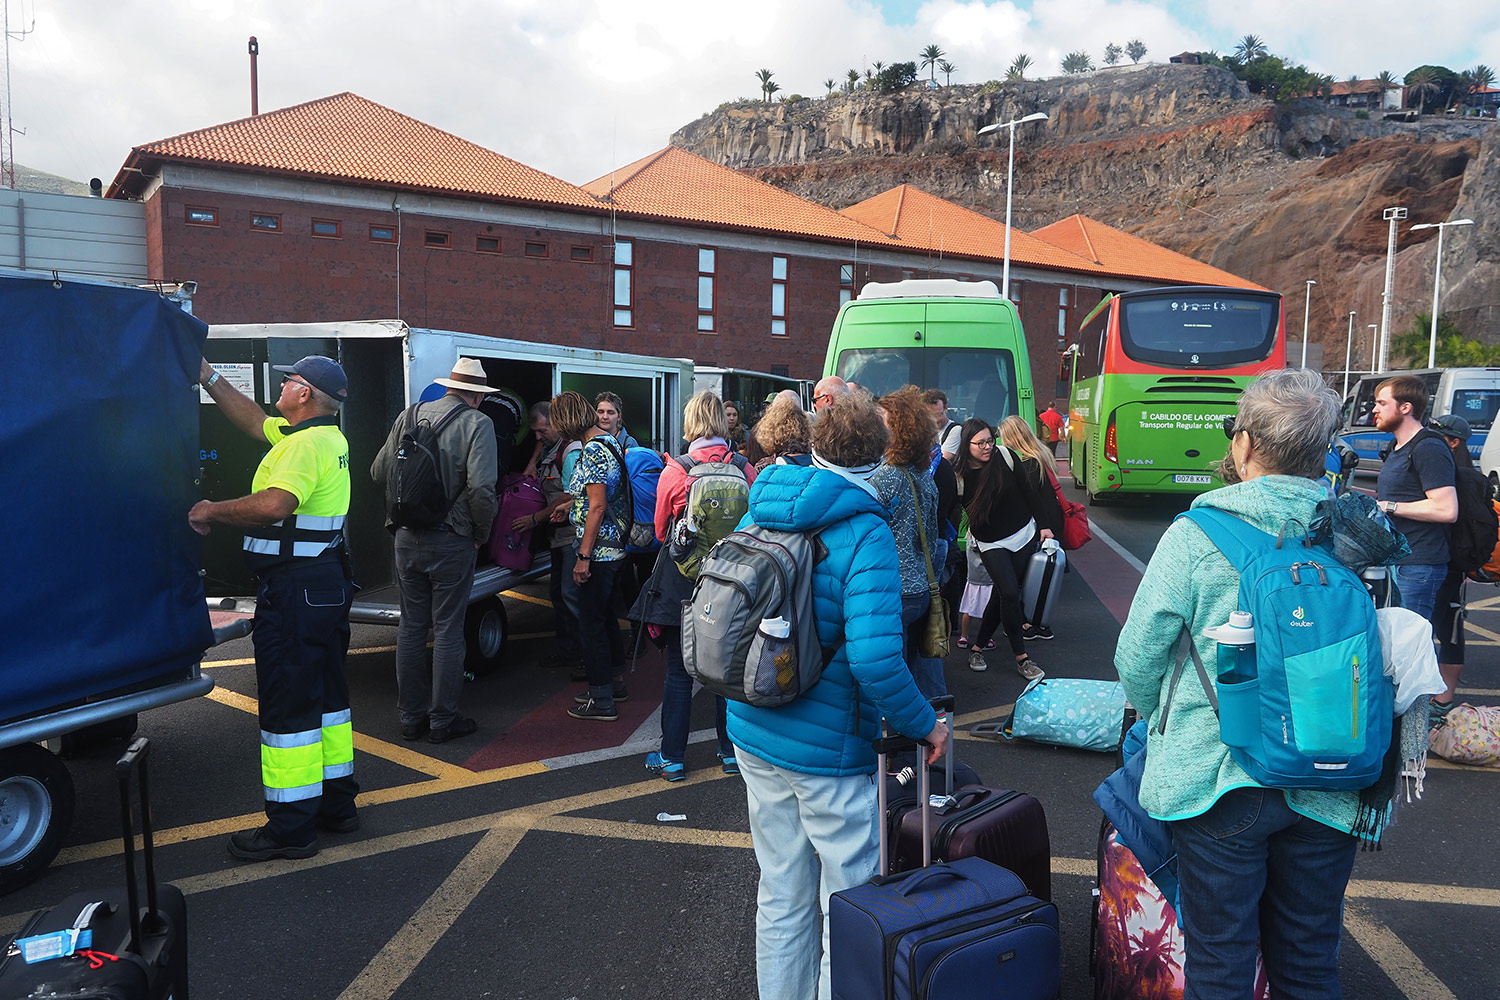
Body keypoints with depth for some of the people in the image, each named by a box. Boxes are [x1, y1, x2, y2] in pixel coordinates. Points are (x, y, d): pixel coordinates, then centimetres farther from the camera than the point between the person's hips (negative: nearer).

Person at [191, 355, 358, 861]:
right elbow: (255, 421, 26)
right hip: (328, 584, 10)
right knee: (325, 691, 17)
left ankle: (291, 827, 6)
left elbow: (273, 505, -32)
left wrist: (211, 510, -16)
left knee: (287, 701, -3)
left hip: (293, 589, -10)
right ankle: (336, 802, 28)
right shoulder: (327, 437, 13)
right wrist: (208, 376, 29)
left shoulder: (306, 444, -18)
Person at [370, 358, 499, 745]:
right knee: (447, 630, 5)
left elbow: (378, 472, 9)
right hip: (451, 541, -5)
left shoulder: (410, 415, 5)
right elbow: (481, 488, -20)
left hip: (407, 538, 5)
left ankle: (411, 717, 23)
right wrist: (481, 534, -4)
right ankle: (442, 720, 14)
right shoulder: (477, 424, -10)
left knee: (411, 627, 14)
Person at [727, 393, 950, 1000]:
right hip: (830, 746, -6)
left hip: (753, 732, 7)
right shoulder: (864, 534, -19)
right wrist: (923, 725, -14)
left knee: (781, 895, 21)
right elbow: (875, 659, -29)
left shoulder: (757, 512, 1)